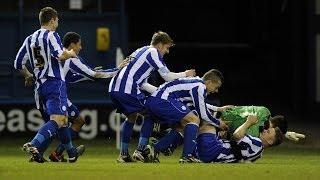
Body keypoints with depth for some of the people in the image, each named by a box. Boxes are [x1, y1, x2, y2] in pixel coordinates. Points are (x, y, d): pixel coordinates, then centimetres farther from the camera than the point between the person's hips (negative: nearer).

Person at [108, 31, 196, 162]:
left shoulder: (142, 51, 27)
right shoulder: (153, 52, 0)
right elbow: (167, 76, -2)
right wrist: (185, 74, 13)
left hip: (114, 88, 9)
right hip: (127, 90, -9)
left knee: (131, 117, 25)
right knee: (150, 115, 3)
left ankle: (123, 154, 22)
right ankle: (139, 151, -3)